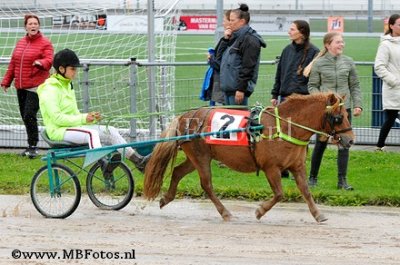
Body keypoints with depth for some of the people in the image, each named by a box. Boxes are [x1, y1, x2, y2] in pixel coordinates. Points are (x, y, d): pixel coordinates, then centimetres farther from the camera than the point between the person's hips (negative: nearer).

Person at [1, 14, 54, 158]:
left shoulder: (45, 43, -3)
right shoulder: (20, 43, 15)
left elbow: (49, 60, -14)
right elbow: (13, 63, 18)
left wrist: (41, 62, -36)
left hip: (36, 86, -6)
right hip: (21, 86, 6)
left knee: (29, 115, -15)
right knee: (25, 116, 7)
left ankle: (33, 146, -6)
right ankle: (31, 146, 16)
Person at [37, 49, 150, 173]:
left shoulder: (68, 86, 20)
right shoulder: (50, 89, -11)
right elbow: (56, 118, -20)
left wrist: (90, 118, 0)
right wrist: (83, 119, -20)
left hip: (72, 126, 9)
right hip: (58, 131, -9)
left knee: (111, 130, -4)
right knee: (92, 133, -34)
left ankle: (138, 160, -8)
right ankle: (104, 164, -49)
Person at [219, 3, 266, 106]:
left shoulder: (250, 40, -12)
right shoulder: (234, 37, 17)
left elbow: (248, 67, -17)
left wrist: (241, 89, -21)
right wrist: (225, 39, 8)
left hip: (238, 89, -9)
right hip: (228, 88, 9)